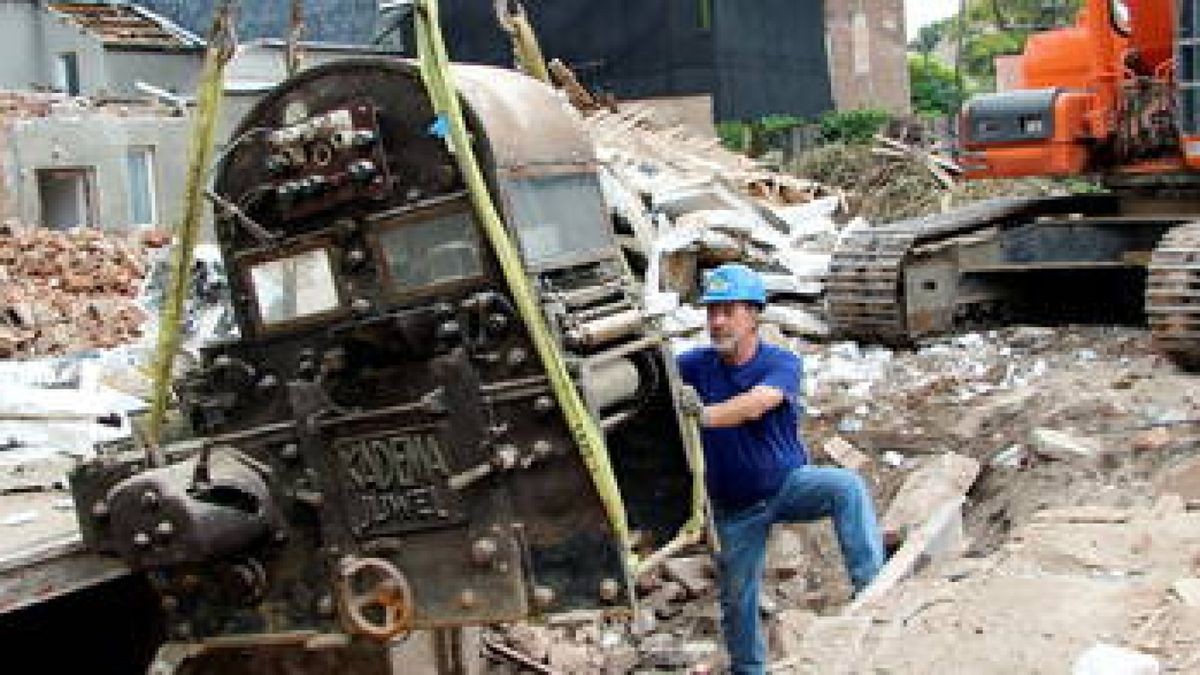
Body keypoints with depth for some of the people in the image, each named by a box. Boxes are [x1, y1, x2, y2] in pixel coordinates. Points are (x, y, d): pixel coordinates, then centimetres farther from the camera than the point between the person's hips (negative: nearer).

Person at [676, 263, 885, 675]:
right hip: (734, 505, 2)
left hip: (789, 483, -2)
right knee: (737, 599, 11)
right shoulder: (694, 366, -10)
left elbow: (753, 405, -39)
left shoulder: (781, 364, -19)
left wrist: (703, 414, -55)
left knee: (847, 487, -31)